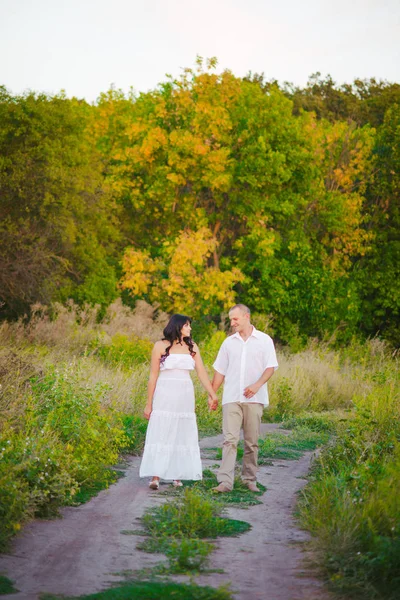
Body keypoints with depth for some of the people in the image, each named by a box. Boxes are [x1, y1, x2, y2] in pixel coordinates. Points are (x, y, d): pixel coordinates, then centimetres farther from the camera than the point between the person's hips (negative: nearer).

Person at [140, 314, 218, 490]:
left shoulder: (192, 347, 8)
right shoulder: (161, 346, -3)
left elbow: (202, 373, 6)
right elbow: (153, 376, -1)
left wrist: (212, 395, -2)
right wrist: (149, 403, -2)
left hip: (185, 397, 4)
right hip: (164, 396, -4)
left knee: (183, 435, 5)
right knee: (160, 434, -5)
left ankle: (178, 475, 12)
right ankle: (155, 477, -7)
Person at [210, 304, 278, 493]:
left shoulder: (264, 340, 4)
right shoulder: (229, 342, 12)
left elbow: (270, 367, -1)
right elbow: (220, 371, 16)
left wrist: (258, 384, -17)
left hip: (254, 399, -1)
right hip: (231, 398, 1)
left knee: (252, 442, 3)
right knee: (230, 439, -9)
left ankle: (250, 479, 13)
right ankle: (225, 481, -15)